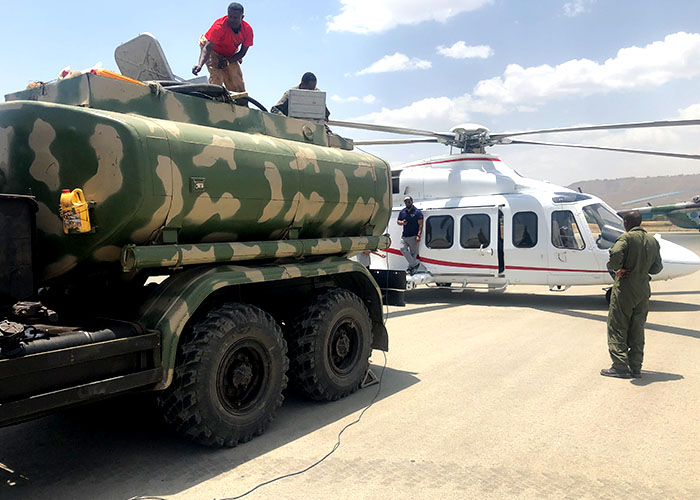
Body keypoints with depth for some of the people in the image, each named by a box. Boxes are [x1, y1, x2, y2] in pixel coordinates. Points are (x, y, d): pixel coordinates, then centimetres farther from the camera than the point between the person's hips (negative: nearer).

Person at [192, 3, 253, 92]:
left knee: (237, 82, -1)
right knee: (216, 76, -25)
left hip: (230, 56, 4)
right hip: (213, 50, -4)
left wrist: (227, 61, -27)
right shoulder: (219, 26, -34)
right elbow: (208, 48, -40)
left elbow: (242, 52, -12)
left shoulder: (248, 30, -22)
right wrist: (200, 64, -57)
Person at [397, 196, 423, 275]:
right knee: (403, 248, -13)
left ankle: (411, 266, 13)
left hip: (413, 236, -5)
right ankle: (415, 263, -7)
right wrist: (401, 223, -6)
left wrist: (418, 235, -18)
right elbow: (398, 221, 19)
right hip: (404, 236, 5)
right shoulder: (402, 212, 11)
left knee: (413, 252, 2)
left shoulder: (417, 212, -5)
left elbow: (420, 225, -8)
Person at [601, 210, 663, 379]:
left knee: (617, 328, 1)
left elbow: (616, 253, -30)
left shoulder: (626, 237, -11)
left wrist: (616, 268, -13)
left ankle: (620, 366, 0)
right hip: (643, 290, 6)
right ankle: (635, 367, 17)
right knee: (637, 330, 13)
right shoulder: (653, 241, 9)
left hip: (625, 289, -6)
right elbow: (657, 268, 10)